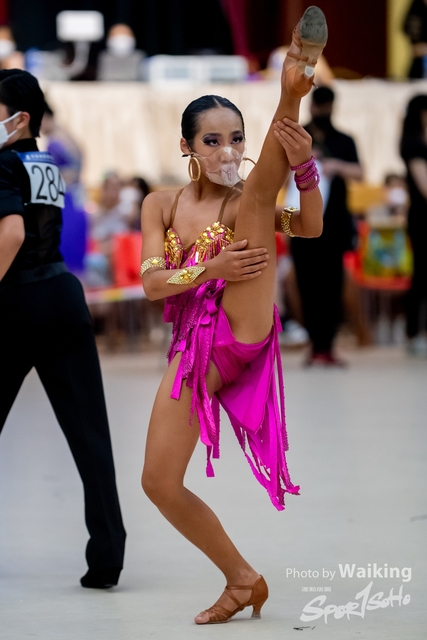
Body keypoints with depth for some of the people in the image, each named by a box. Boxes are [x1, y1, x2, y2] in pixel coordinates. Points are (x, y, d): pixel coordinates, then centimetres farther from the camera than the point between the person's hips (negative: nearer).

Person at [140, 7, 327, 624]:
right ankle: (243, 580, 13)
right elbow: (152, 282, -2)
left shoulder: (247, 201, 5)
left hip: (244, 332, -4)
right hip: (193, 351, 4)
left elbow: (311, 227, -14)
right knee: (160, 484, -2)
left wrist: (305, 167, -32)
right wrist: (211, 268, -20)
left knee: (255, 199, -19)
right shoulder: (161, 204, 11)